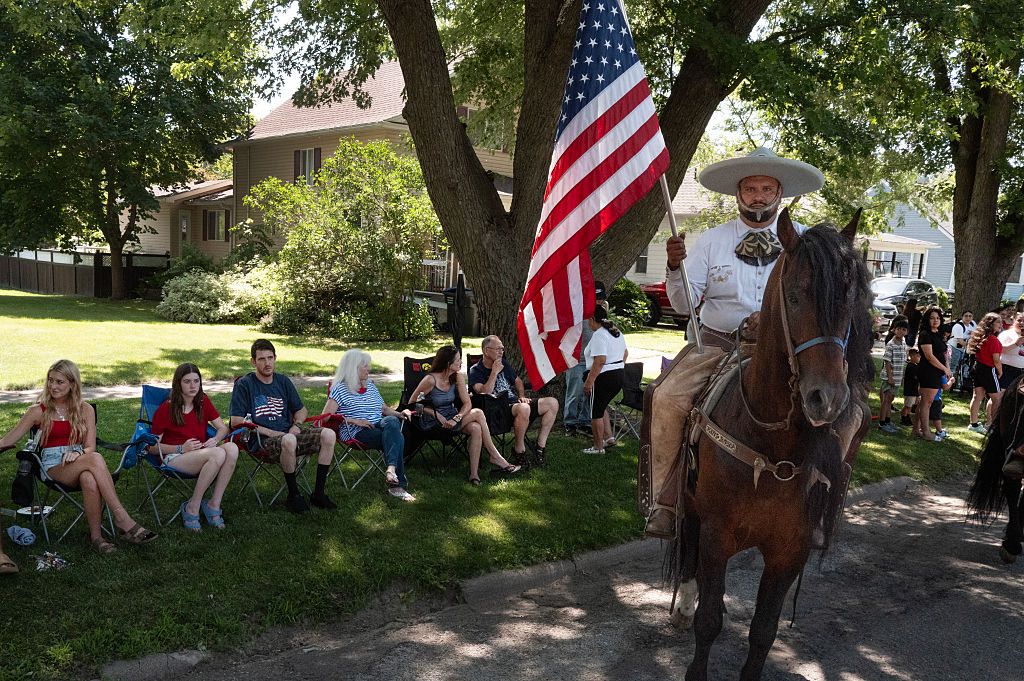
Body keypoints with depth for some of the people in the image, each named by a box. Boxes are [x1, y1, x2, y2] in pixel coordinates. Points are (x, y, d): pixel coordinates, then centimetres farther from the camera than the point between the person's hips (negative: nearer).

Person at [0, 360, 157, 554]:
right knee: (95, 459, -37)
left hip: (78, 462, 2)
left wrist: (77, 454, -16)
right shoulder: (39, 411, 7)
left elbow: (90, 447, 5)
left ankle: (96, 536, -33)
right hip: (53, 465, -2)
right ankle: (123, 520, -42)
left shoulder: (85, 409, 11)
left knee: (89, 479, -40)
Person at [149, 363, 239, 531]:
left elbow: (223, 428, 13)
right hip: (174, 457, -5)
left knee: (232, 448, -29)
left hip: (201, 456, 5)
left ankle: (213, 505, -24)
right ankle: (192, 508, -22)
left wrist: (215, 439, -11)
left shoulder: (203, 402, 11)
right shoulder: (165, 409, -3)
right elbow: (153, 447, -3)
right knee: (218, 454, -35)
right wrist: (181, 448, -17)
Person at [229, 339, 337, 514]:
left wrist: (296, 425, 2)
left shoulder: (283, 382, 17)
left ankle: (318, 493, -12)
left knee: (328, 435, -19)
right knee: (289, 440, -40)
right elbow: (236, 421, -6)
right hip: (264, 440, -5)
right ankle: (293, 496, -20)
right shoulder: (244, 385, 1)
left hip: (288, 433, 6)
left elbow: (301, 409, 26)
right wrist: (271, 432, -11)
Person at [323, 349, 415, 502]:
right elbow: (326, 416, -8)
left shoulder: (370, 385, 23)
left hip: (379, 428, 6)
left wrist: (399, 413, 5)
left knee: (392, 421, -33)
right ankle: (397, 485, -37)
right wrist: (354, 421, -16)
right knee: (397, 438, -32)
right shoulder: (340, 389, 2)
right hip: (356, 433, -6)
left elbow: (384, 409, 28)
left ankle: (391, 469, -49)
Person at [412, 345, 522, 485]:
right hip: (433, 423, -6)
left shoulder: (457, 376, -1)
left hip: (451, 417, 6)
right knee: (478, 413, -22)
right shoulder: (431, 380, -18)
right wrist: (437, 415, -20)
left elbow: (467, 403, -4)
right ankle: (495, 457, -11)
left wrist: (456, 418, -24)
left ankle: (474, 473, -25)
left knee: (476, 429, -28)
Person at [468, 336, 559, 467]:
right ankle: (519, 450, -18)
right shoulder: (475, 371, -2)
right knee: (523, 408, -40)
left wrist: (522, 396, 13)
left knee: (552, 403, -8)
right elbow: (484, 393, -17)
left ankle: (540, 446, -5)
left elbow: (517, 381, 32)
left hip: (515, 403, 8)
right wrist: (494, 373, -16)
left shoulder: (503, 364, 19)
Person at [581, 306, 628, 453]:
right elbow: (625, 353, 19)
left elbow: (600, 361, -25)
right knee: (601, 407, 23)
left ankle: (598, 446, 10)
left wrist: (589, 381, -22)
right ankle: (609, 437, 20)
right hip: (620, 374, 9)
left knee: (596, 411, 3)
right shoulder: (617, 332, 11)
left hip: (604, 377, -9)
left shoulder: (599, 335, -18)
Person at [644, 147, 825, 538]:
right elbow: (686, 304, 3)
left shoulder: (802, 241, 5)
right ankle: (666, 502, -12)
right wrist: (675, 267, -16)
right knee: (668, 397, -23)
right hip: (717, 343, 0)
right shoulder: (712, 240, 7)